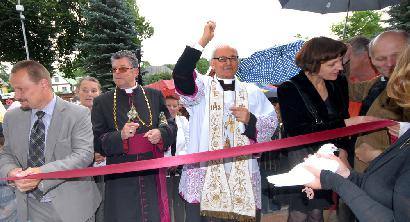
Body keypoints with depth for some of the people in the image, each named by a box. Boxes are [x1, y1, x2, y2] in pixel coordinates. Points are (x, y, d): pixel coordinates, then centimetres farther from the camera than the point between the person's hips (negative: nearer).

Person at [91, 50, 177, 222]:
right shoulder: (102, 102, 4)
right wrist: (120, 136, -19)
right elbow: (96, 141, -1)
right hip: (120, 178, 0)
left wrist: (160, 134, -13)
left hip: (152, 174, 1)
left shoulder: (155, 96, 7)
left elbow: (171, 126, 8)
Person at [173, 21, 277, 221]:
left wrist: (250, 120, -10)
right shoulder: (202, 86, 7)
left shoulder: (252, 92, 14)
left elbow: (271, 124, 10)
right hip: (204, 175, -2)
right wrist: (203, 40, -17)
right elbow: (180, 76, -13)